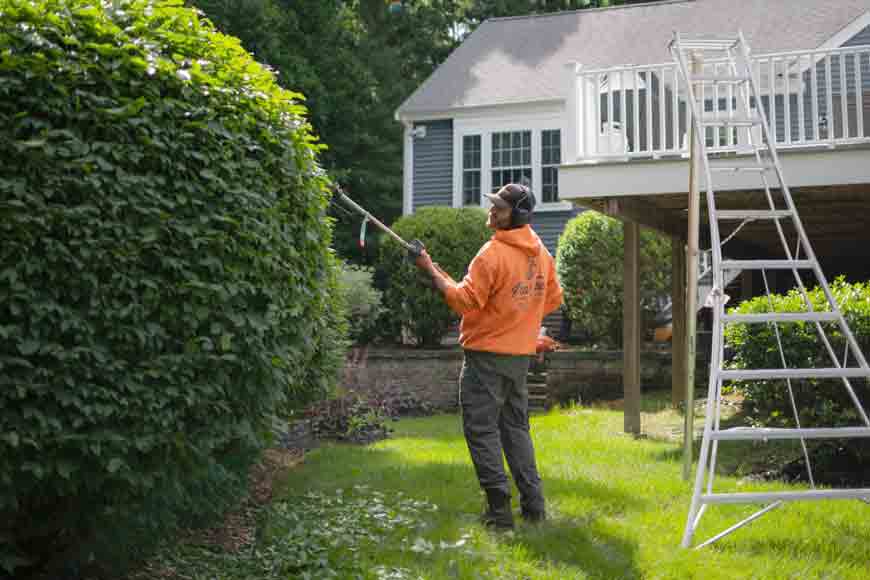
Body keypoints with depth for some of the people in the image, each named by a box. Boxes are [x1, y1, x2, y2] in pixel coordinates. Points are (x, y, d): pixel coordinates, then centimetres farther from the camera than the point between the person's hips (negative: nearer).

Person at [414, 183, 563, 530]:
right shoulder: (540, 253, 7)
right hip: (521, 354, 8)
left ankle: (499, 507, -2)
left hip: (486, 354, -8)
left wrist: (431, 270, -11)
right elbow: (553, 299, 16)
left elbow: (464, 301, -18)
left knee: (481, 428, 0)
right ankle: (533, 504, 16)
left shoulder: (493, 254, -18)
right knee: (516, 426, 16)